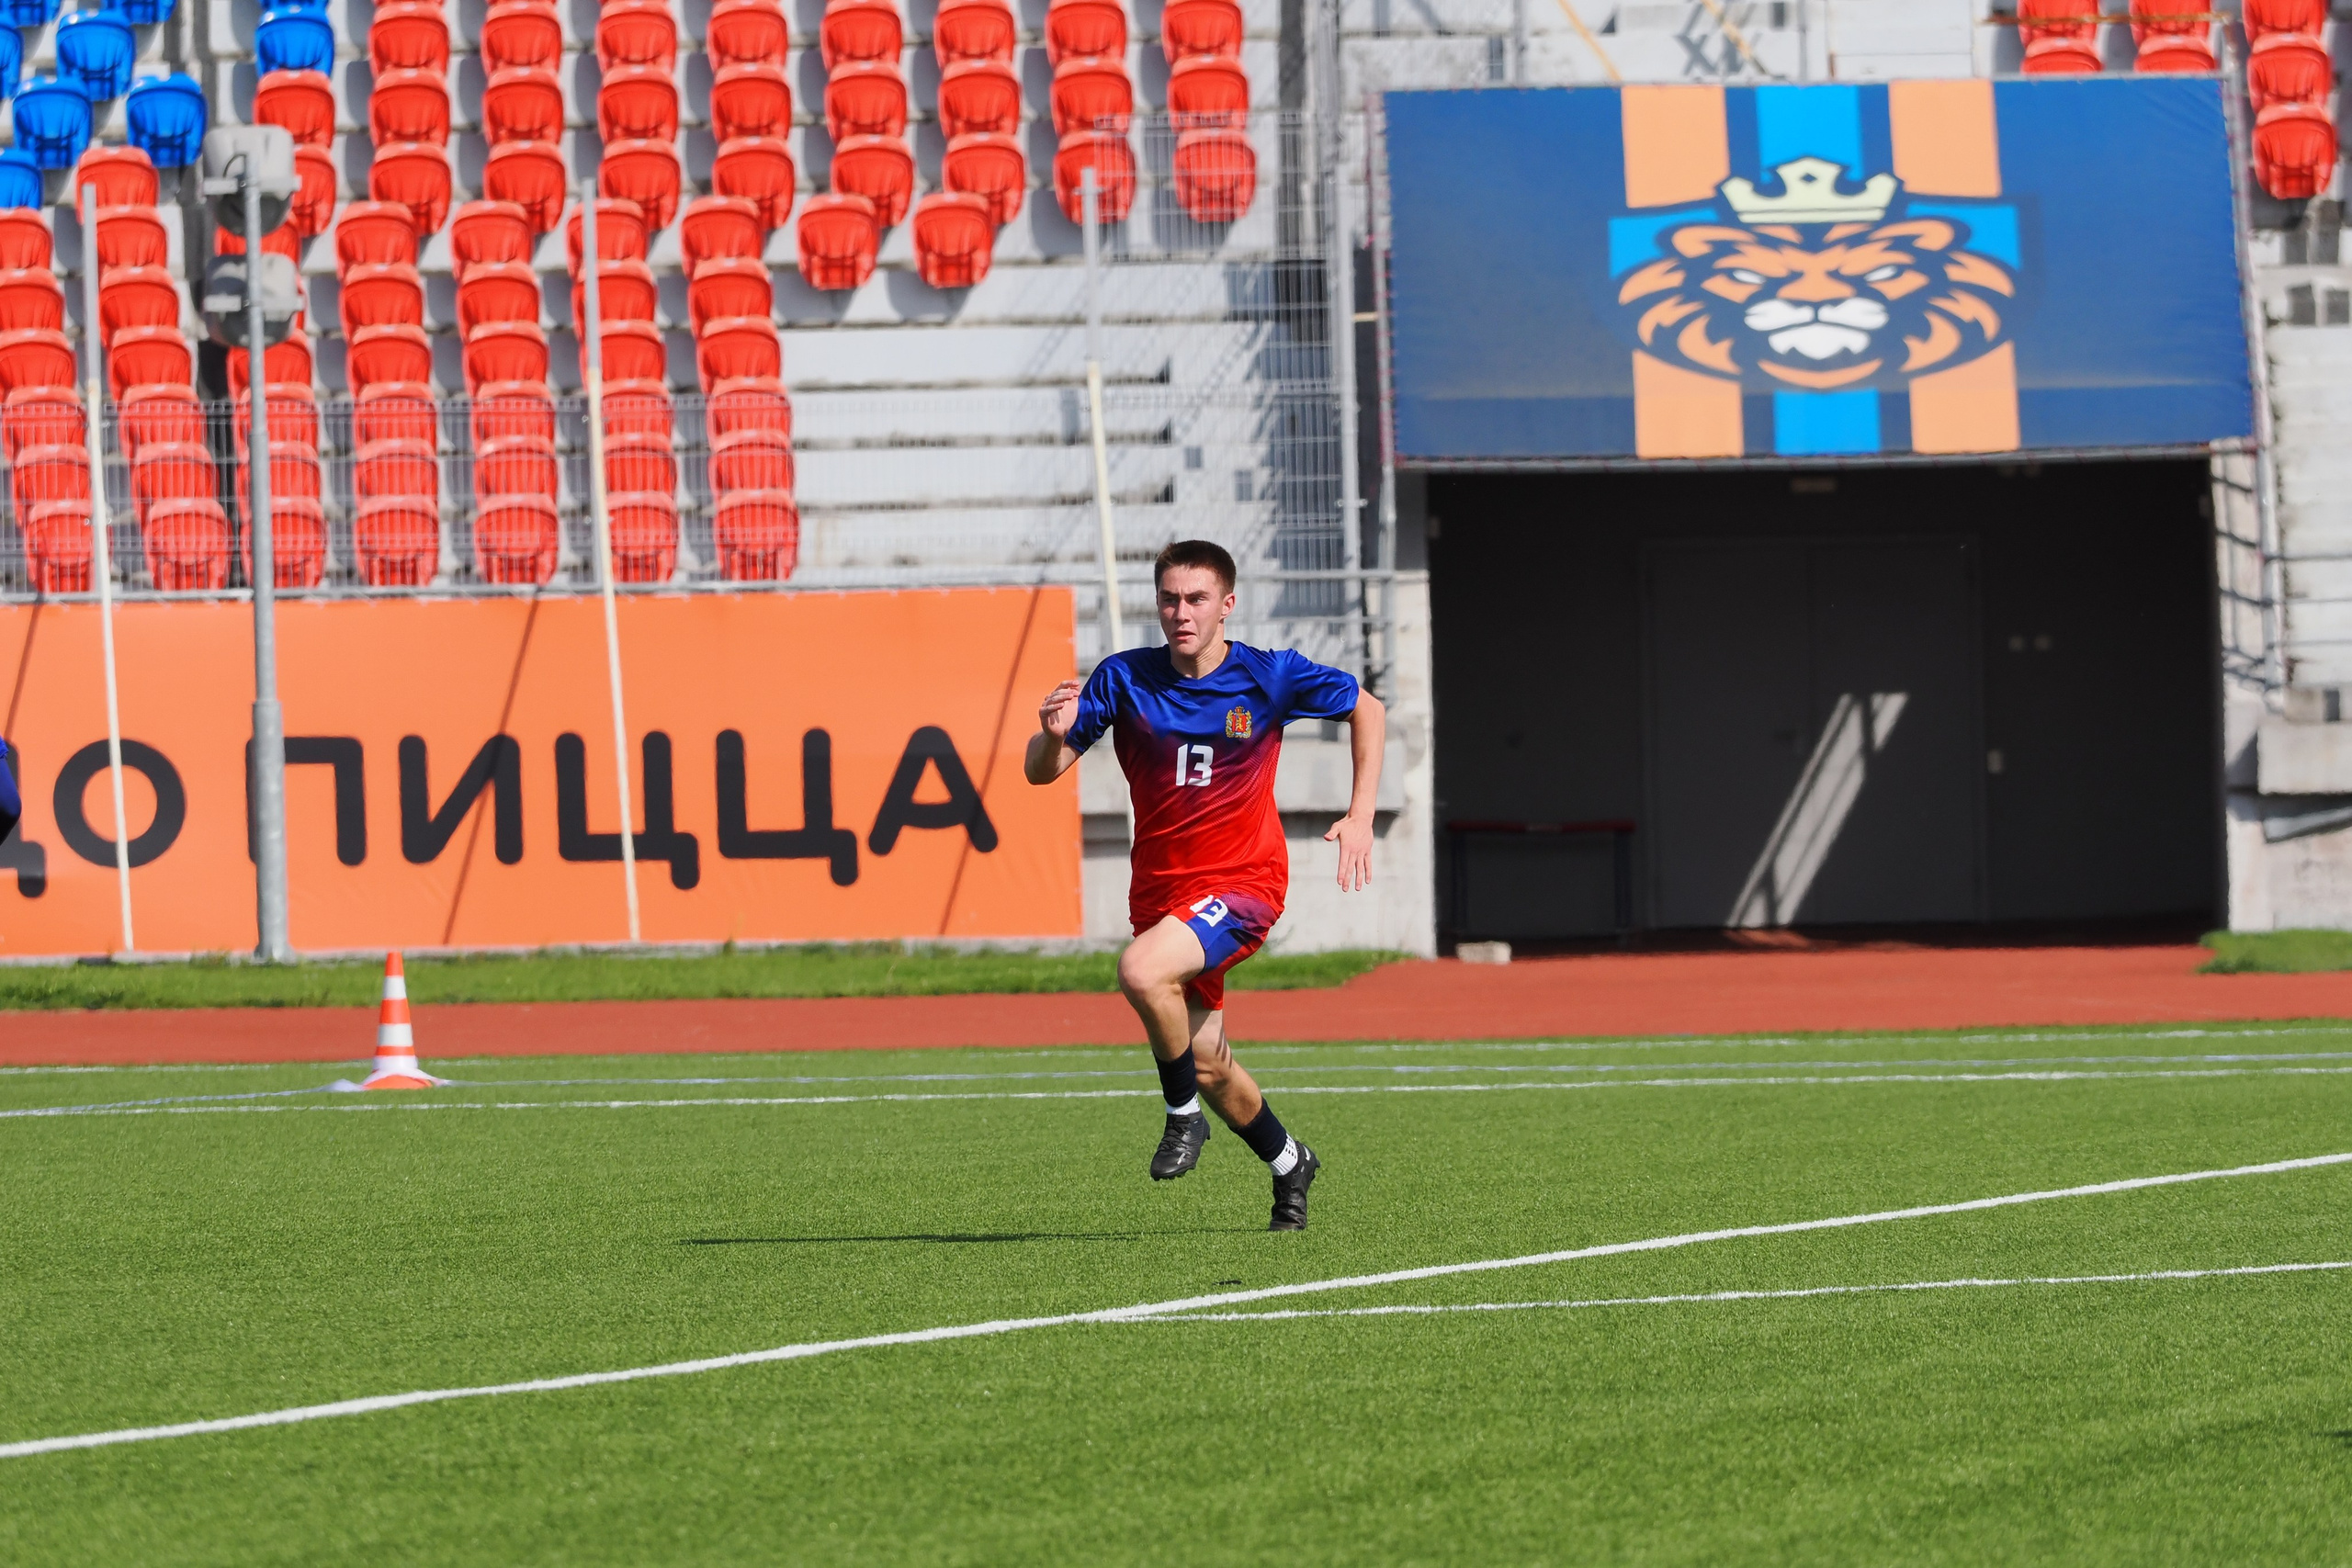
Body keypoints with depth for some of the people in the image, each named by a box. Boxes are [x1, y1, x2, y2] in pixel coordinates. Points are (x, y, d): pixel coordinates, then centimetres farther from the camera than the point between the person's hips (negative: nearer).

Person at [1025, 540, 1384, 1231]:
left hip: (1241, 882, -4)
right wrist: (1054, 735, -27)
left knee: (1142, 971, -32)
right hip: (1160, 886, 4)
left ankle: (1185, 1114, -10)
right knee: (1206, 1064, 12)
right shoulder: (1123, 678, -4)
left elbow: (1366, 708, 7)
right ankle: (1287, 1162, 39)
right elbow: (1041, 773, -2)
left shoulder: (1270, 677, -8)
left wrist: (1360, 816, -2)